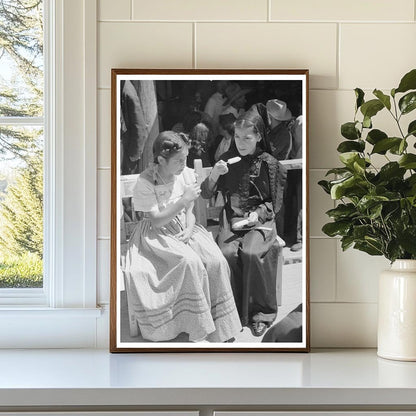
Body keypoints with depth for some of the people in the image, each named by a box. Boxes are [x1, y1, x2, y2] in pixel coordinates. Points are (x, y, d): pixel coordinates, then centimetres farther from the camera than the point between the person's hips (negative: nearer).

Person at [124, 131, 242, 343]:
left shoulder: (186, 174, 0)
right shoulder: (145, 182, -15)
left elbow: (189, 212, 8)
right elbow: (156, 221, -18)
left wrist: (189, 228, -13)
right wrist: (184, 200, -22)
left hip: (183, 229, 5)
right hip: (157, 235, -5)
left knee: (216, 261, -21)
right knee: (190, 261, -32)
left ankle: (220, 325, -9)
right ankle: (197, 328, -18)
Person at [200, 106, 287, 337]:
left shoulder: (268, 164, 0)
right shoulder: (228, 160, 7)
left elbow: (274, 203, 2)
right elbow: (206, 194, 6)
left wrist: (256, 215, -15)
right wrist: (214, 175, -13)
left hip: (260, 220, -2)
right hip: (231, 219, 3)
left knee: (250, 253, -31)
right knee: (228, 253, -27)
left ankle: (261, 313, -13)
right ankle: (235, 311, -12)